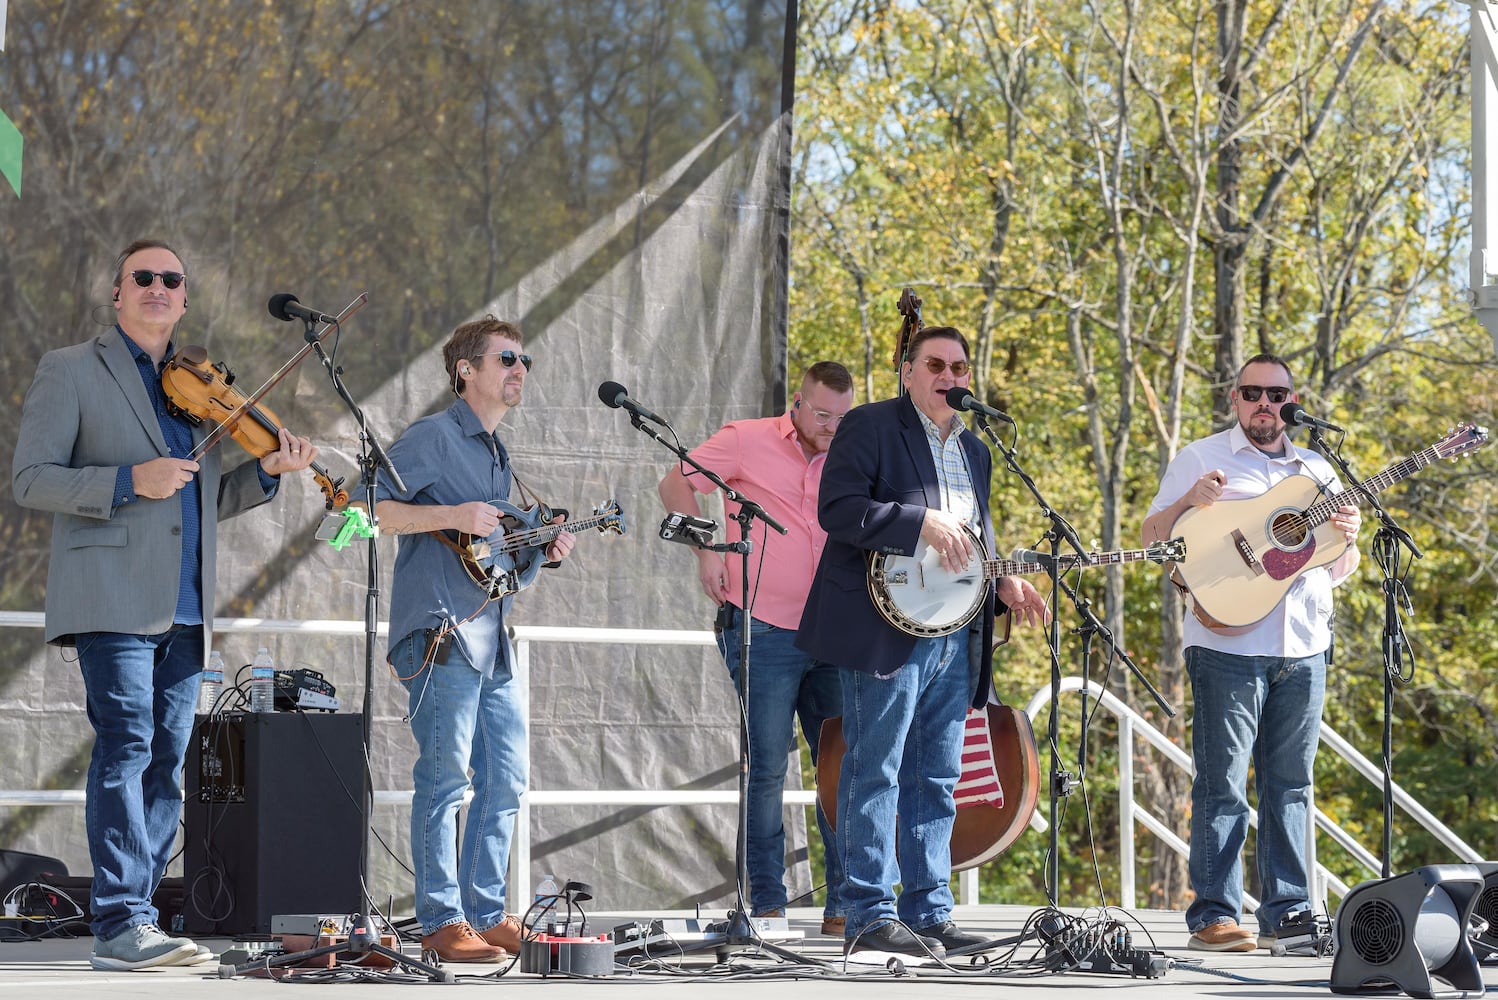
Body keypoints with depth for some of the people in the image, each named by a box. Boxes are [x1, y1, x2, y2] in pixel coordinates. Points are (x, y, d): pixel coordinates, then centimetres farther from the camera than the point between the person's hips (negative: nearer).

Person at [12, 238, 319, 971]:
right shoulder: (71, 371, 5)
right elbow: (30, 479, -3)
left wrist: (266, 472, 7)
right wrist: (128, 481, -16)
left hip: (183, 609, 6)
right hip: (112, 600, -6)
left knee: (166, 762, 2)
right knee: (126, 746, -16)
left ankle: (133, 924, 6)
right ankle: (120, 924, -19)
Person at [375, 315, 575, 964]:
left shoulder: (497, 454, 22)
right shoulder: (433, 437, -5)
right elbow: (375, 508, -14)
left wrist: (542, 550, 14)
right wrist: (452, 516, -22)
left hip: (494, 640, 9)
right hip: (441, 634, -9)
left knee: (506, 781, 9)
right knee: (444, 780, -8)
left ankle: (487, 914, 16)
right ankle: (443, 924, -5)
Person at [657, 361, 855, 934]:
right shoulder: (748, 442, -1)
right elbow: (676, 484, 2)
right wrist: (706, 550, -7)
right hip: (762, 629, -5)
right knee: (767, 767, -2)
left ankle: (843, 906, 10)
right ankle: (767, 904, 7)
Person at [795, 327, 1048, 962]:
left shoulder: (974, 450, 22)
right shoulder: (870, 427, -2)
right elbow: (837, 508, -14)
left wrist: (1003, 582, 9)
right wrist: (924, 522, -19)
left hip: (955, 639, 8)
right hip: (887, 630, -8)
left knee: (936, 780, 10)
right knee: (874, 773, -7)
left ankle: (929, 913, 15)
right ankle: (870, 919, -7)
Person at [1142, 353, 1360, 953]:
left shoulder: (1317, 472, 19)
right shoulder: (1201, 459, 6)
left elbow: (1338, 571, 20)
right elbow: (1152, 538, 1)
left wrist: (1347, 540, -2)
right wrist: (1187, 501, -18)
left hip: (1304, 650, 5)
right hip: (1228, 645, -5)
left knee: (1289, 785, 8)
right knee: (1222, 785, -6)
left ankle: (1288, 913, 12)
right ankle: (1214, 916, -5)